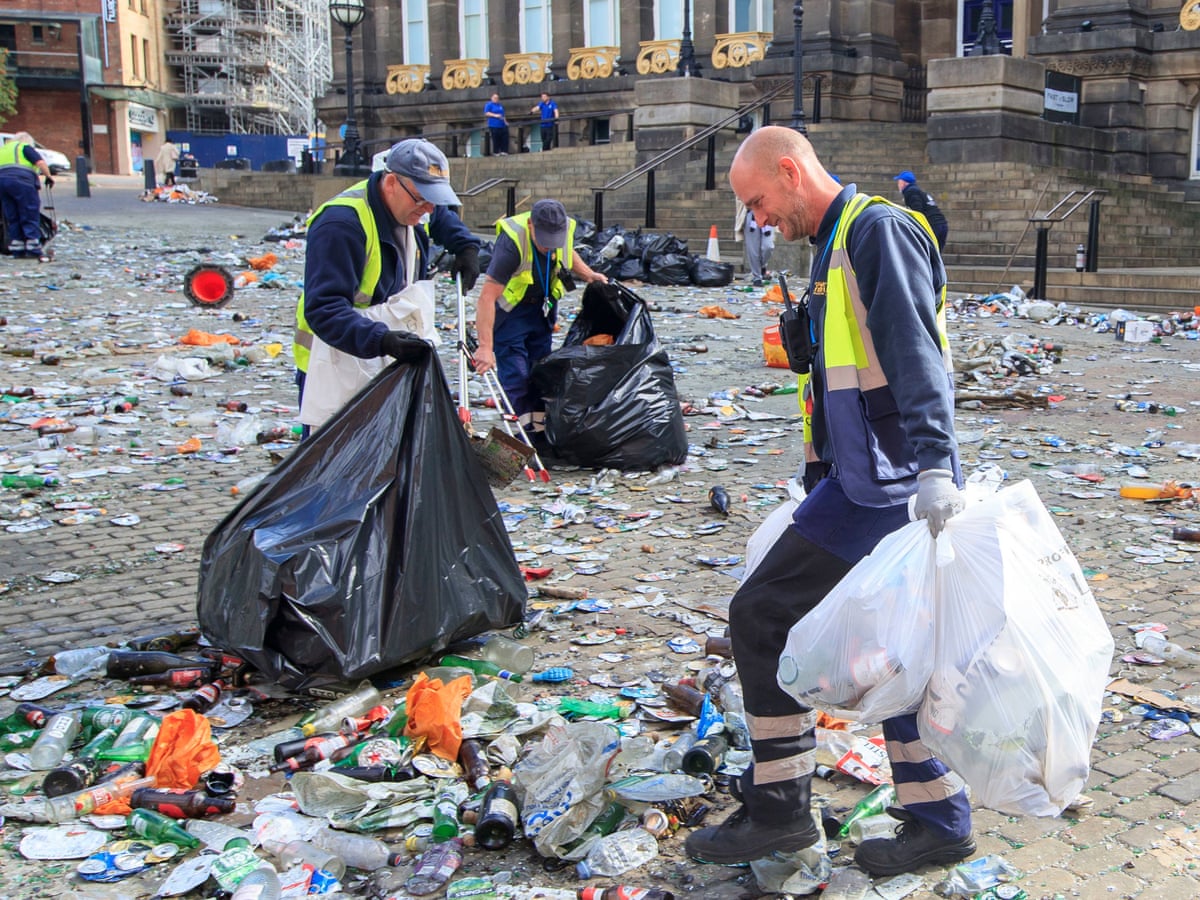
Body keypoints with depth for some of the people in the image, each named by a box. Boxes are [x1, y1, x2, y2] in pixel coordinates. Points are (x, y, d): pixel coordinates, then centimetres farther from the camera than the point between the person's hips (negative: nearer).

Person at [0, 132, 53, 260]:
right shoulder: (25, 147, 9)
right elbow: (40, 162, -5)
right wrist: (48, 177, 4)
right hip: (21, 180, -6)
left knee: (12, 218, 10)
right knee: (30, 216, -3)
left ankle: (16, 250, 10)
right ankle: (34, 249, -7)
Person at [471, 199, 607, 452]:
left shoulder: (565, 228, -16)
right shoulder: (512, 241, -35)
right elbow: (488, 295, -38)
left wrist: (588, 274, -5)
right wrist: (485, 346, -43)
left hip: (543, 306, 6)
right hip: (510, 308, -6)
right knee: (515, 374, -11)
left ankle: (539, 432, 16)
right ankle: (523, 433, -4)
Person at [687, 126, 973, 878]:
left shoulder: (879, 230, -10)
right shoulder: (837, 245, 20)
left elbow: (915, 358, -23)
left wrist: (932, 469, -32)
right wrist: (814, 487, 27)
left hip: (881, 485, -10)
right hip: (871, 483, 10)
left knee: (764, 616, -4)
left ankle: (779, 811, 7)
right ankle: (938, 822, 23)